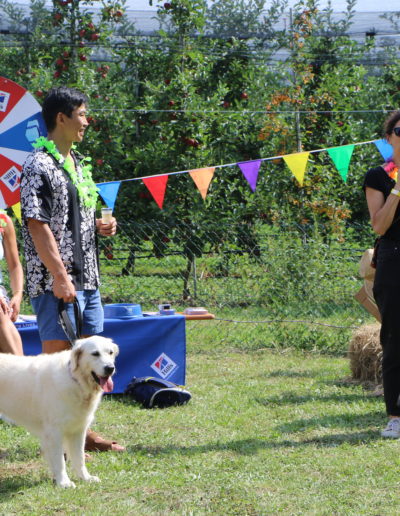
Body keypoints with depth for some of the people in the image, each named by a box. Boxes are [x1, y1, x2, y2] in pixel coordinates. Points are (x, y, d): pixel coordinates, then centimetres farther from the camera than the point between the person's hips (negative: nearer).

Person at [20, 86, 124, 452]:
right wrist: (60, 277, -21)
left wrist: (99, 226, 5)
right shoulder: (39, 166, -13)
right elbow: (37, 225, -18)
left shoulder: (78, 163, 16)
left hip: (87, 277, 9)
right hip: (55, 282, -9)